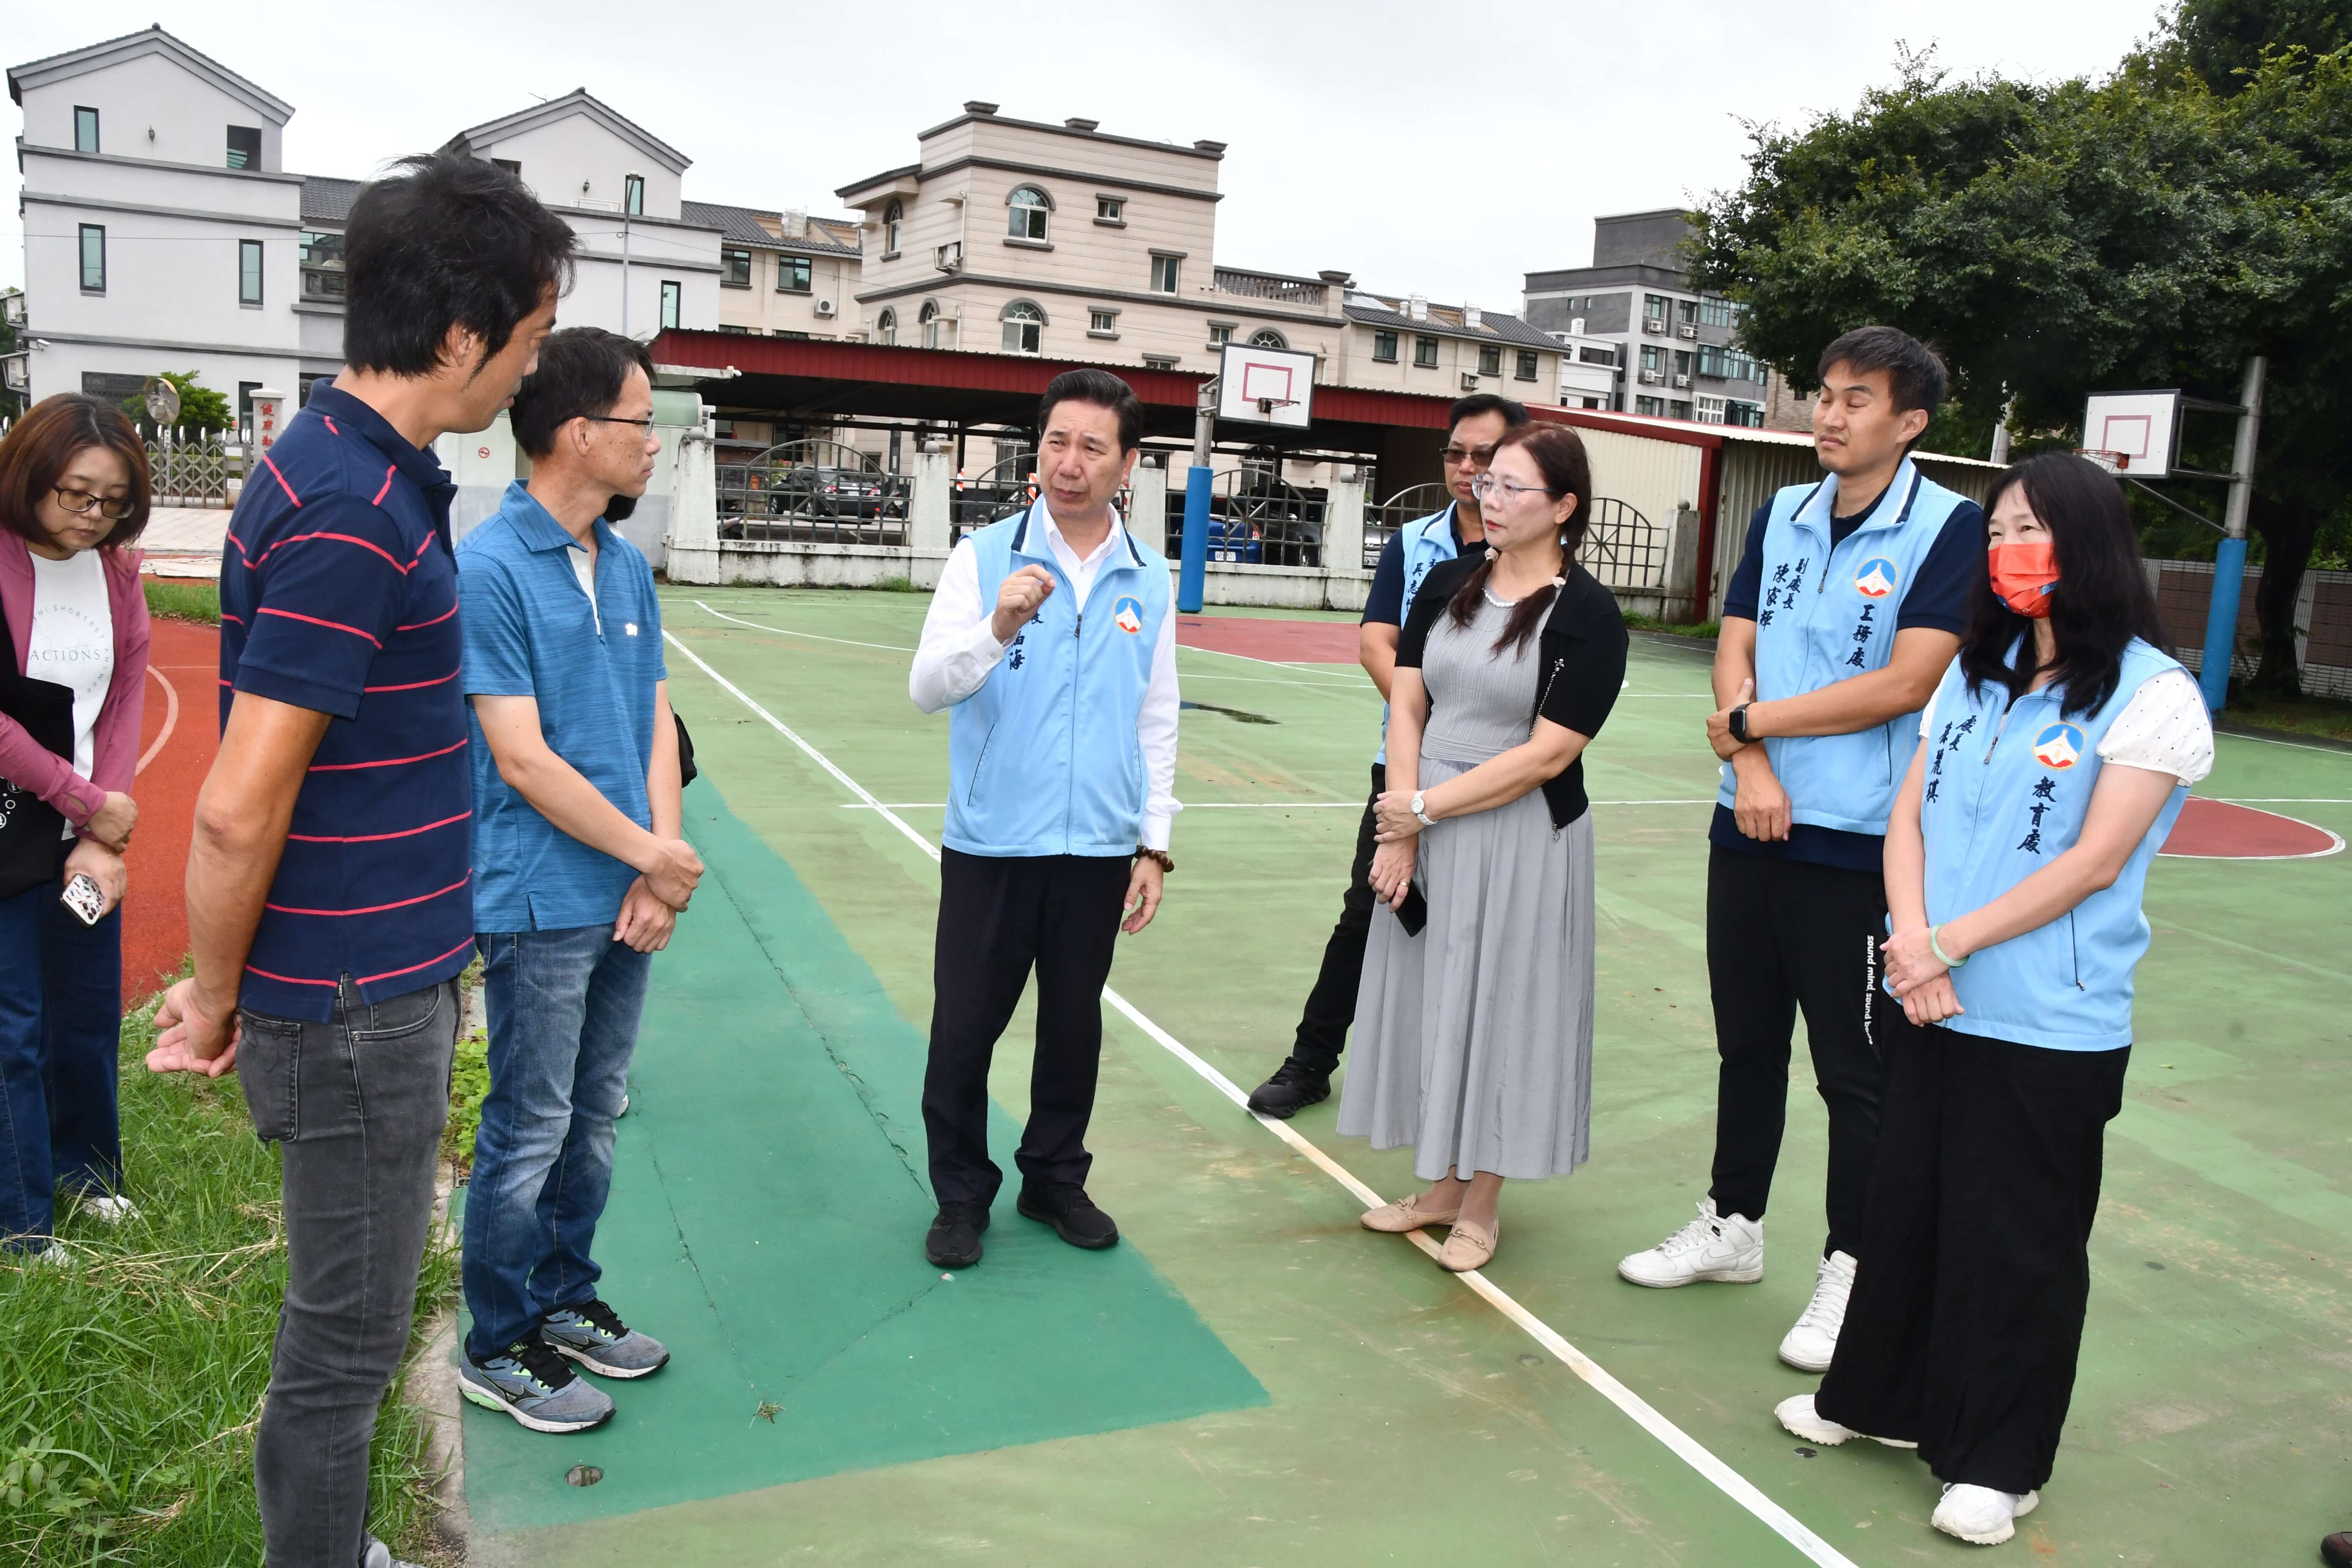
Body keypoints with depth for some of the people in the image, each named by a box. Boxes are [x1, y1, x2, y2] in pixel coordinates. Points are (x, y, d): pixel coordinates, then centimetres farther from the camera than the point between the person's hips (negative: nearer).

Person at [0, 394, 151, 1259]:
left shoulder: (117, 570, 4)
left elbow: (125, 704, 2)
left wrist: (104, 837, -5)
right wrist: (87, 802, -12)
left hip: (86, 833, 5)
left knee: (90, 1013, 14)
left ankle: (85, 1168, 35)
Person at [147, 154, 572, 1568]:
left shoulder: (370, 475, 7)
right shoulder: (351, 517, -24)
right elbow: (238, 810, -24)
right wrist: (220, 998, -8)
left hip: (391, 981, 9)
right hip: (355, 1007, -9)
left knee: (357, 1309, 23)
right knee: (350, 1335, 8)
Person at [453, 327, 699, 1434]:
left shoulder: (628, 567, 9)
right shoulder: (489, 568, -14)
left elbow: (657, 722, 9)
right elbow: (522, 761, -17)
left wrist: (662, 864, -4)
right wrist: (655, 857, -11)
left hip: (627, 902, 7)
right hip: (541, 905, -7)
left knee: (593, 1119, 18)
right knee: (529, 1134, 5)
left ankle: (567, 1299, 35)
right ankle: (499, 1349, 22)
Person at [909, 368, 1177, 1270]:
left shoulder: (1149, 579, 4)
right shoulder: (985, 557, -4)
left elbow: (1157, 720, 9)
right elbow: (927, 688, -13)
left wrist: (1154, 845, 8)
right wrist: (998, 630, -32)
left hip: (1097, 849, 2)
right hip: (989, 845, -2)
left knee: (1074, 1027, 14)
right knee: (964, 1029, 5)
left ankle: (1055, 1180, 33)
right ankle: (961, 1196, 25)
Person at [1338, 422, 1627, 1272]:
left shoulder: (1587, 615, -12)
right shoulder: (1449, 582, 4)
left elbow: (1548, 754, -16)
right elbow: (1407, 705, 1)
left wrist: (1425, 808, -14)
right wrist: (1400, 828, -9)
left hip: (1522, 841, -5)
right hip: (1423, 830, 5)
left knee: (1496, 1007, 6)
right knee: (1429, 999, 13)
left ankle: (1480, 1207, 24)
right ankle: (1439, 1187, 31)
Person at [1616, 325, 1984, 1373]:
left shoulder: (1949, 528, -9)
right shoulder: (1781, 515, 9)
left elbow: (1904, 684, -17)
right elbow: (1734, 650, 5)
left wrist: (1752, 722, -9)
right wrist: (1751, 765, -11)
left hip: (1856, 844, -5)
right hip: (1749, 827, 6)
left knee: (1854, 1069, 4)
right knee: (1747, 1042, 17)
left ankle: (1851, 1271, 19)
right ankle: (1733, 1226, 33)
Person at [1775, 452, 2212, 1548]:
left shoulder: (2152, 695, -10)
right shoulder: (1975, 671, 9)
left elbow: (2094, 863, -16)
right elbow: (1908, 815, 5)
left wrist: (1951, 944, -16)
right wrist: (1910, 939, -11)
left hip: (2050, 1031, -6)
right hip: (1929, 1006, 6)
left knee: (2016, 1243, 5)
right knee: (1905, 1206, 16)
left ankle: (1995, 1461, 22)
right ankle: (1883, 1398, 34)